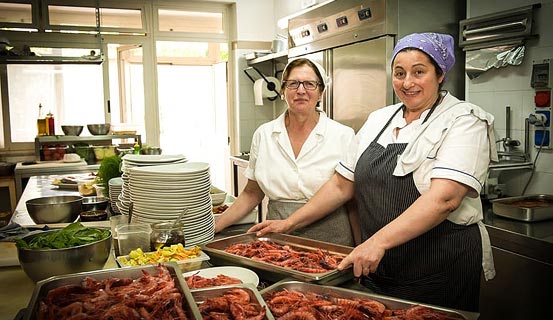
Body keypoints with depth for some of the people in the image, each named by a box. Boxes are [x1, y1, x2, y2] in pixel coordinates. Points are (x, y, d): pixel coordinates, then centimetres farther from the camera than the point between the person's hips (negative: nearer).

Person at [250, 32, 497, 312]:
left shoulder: (464, 121, -10)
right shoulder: (379, 119, 7)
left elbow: (444, 199, -25)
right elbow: (342, 185, 10)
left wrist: (379, 241, -34)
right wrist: (289, 223, 5)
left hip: (441, 276, -5)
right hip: (376, 270, 5)